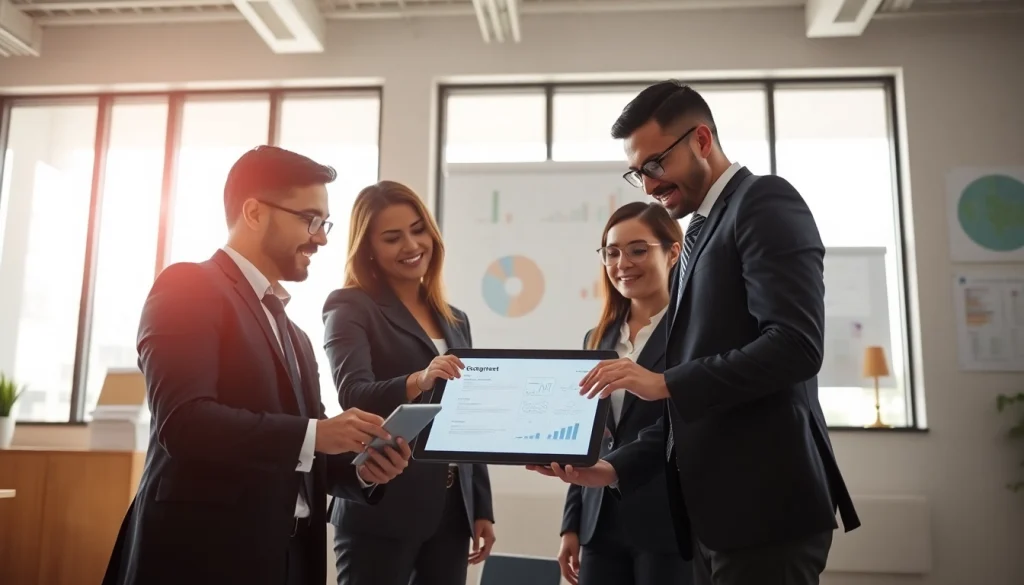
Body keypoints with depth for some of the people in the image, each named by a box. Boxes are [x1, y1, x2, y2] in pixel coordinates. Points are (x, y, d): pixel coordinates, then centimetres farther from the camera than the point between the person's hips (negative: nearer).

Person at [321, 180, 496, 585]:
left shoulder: (455, 320, 13)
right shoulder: (350, 307, -4)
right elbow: (353, 396, -19)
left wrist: (483, 509, 12)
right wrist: (418, 380, -37)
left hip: (451, 511, 6)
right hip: (381, 512, -5)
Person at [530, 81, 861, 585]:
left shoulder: (764, 201, -6)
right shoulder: (699, 234, 18)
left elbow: (796, 344, -20)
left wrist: (664, 383, -17)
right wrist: (615, 468, 7)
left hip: (762, 502, -8)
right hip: (712, 508, 8)